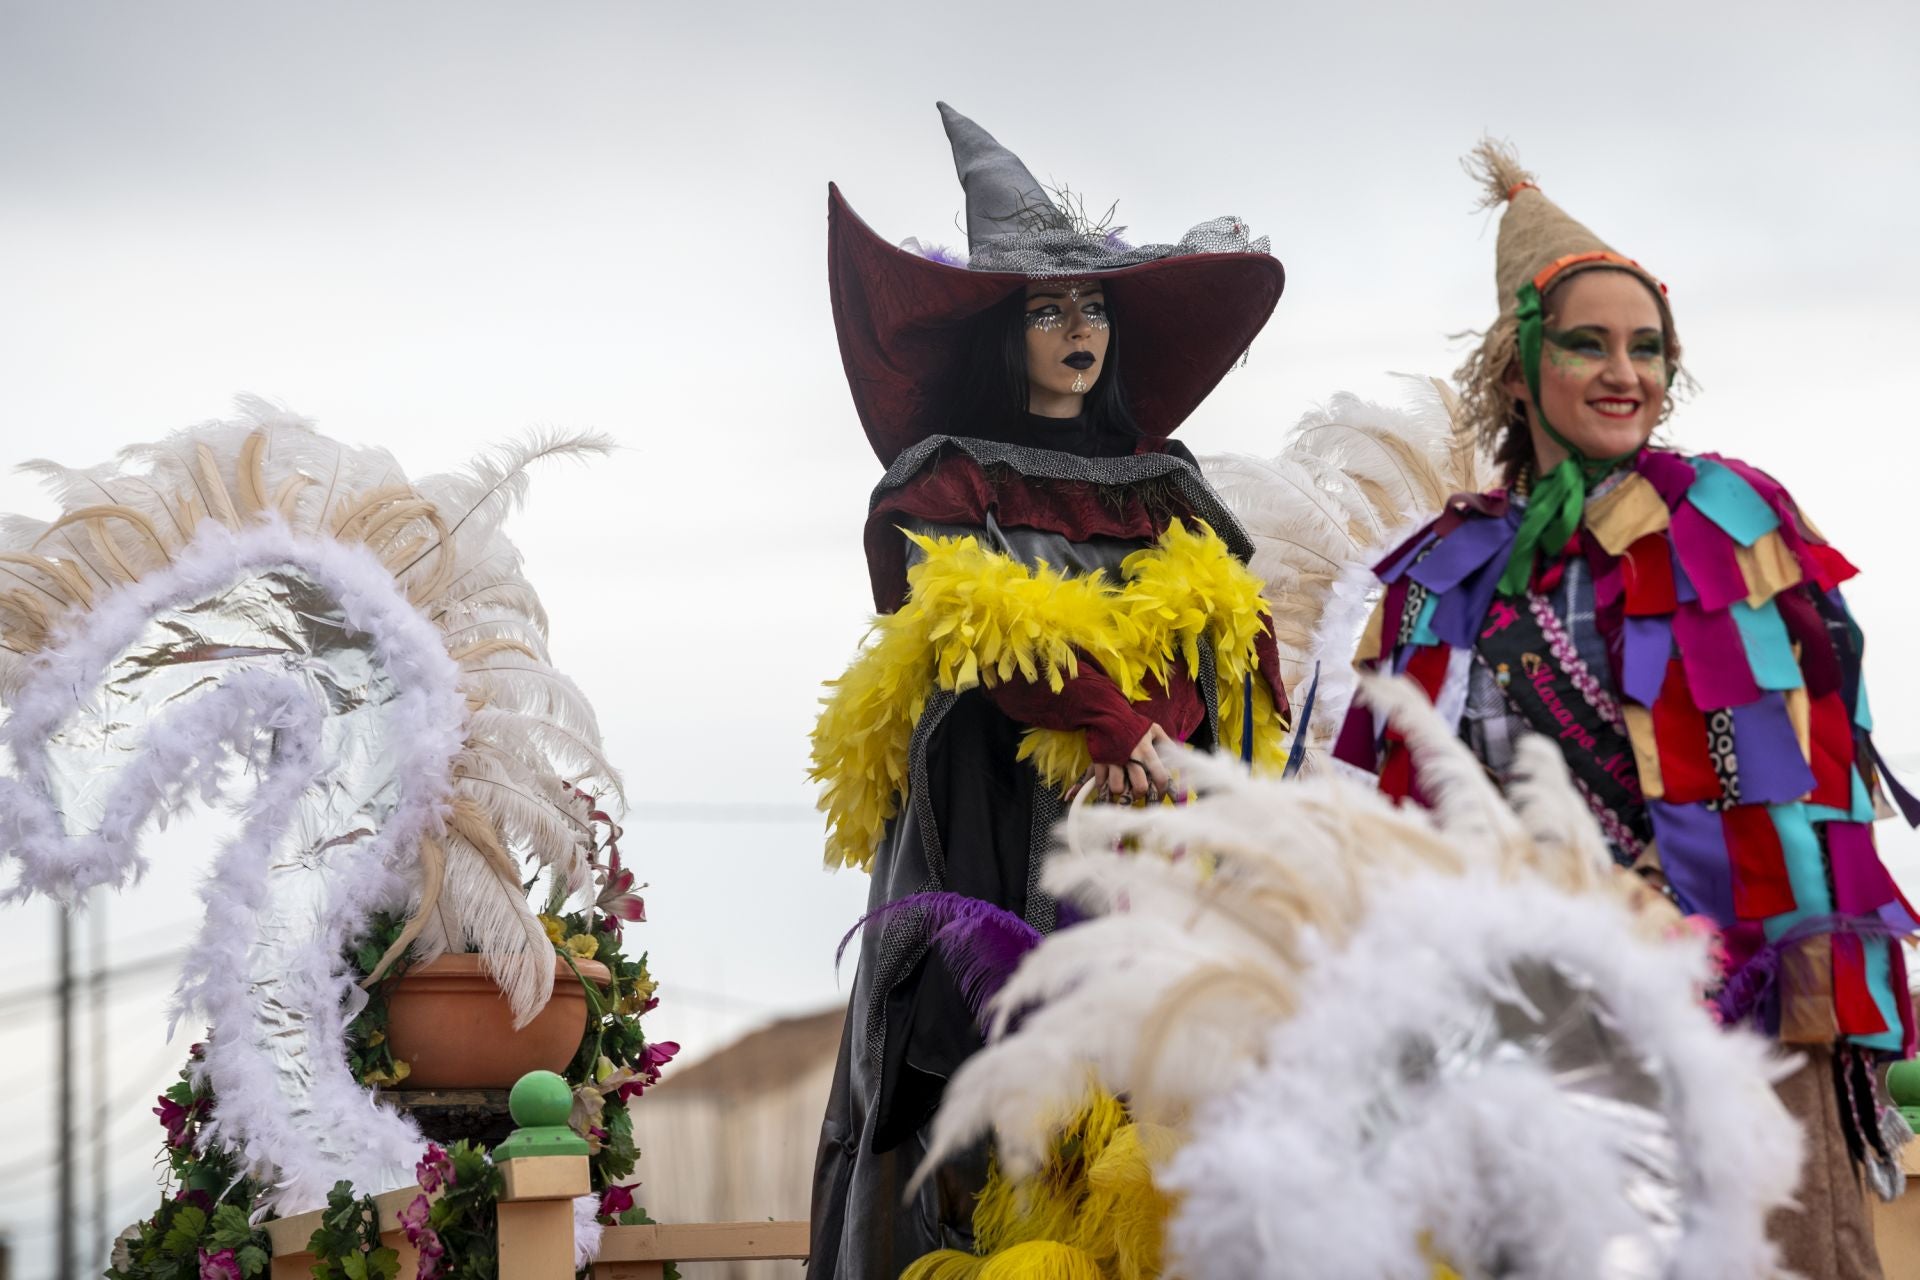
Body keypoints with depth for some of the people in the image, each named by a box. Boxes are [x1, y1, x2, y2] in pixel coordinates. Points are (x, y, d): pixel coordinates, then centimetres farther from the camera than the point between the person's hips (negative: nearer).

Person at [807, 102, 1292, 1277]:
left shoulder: (1164, 488, 22)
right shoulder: (943, 484, 8)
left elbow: (1233, 642, 12)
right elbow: (976, 631, -9)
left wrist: (1152, 737, -7)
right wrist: (1117, 729, -21)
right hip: (998, 839, -4)